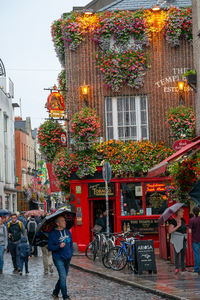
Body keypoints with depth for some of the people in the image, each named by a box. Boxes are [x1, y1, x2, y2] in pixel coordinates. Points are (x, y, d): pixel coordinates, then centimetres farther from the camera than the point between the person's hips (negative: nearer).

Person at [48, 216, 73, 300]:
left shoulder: (67, 231, 8)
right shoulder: (52, 234, -10)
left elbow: (71, 243, 20)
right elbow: (50, 247, -11)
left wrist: (71, 253, 11)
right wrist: (59, 246, -25)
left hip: (67, 258, 6)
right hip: (58, 258, -6)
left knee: (63, 277, 14)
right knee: (63, 277, -14)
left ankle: (55, 293, 31)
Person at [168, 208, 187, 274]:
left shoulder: (183, 220, 8)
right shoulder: (173, 221, -12)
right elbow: (170, 231, -18)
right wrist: (178, 226, -20)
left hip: (183, 239, 6)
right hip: (176, 239, -6)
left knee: (183, 253, 8)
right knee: (177, 253, -8)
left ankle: (183, 267, 14)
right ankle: (176, 268, -5)